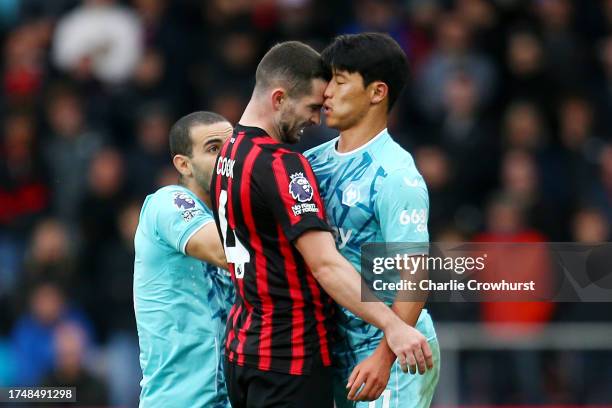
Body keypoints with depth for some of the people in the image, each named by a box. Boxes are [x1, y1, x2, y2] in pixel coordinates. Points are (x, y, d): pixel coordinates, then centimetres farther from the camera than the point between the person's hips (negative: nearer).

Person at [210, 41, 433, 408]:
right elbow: (325, 265, -27)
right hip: (291, 359, -9)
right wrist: (392, 326, -33)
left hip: (244, 347, 9)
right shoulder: (281, 166, -18)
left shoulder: (230, 155, 11)